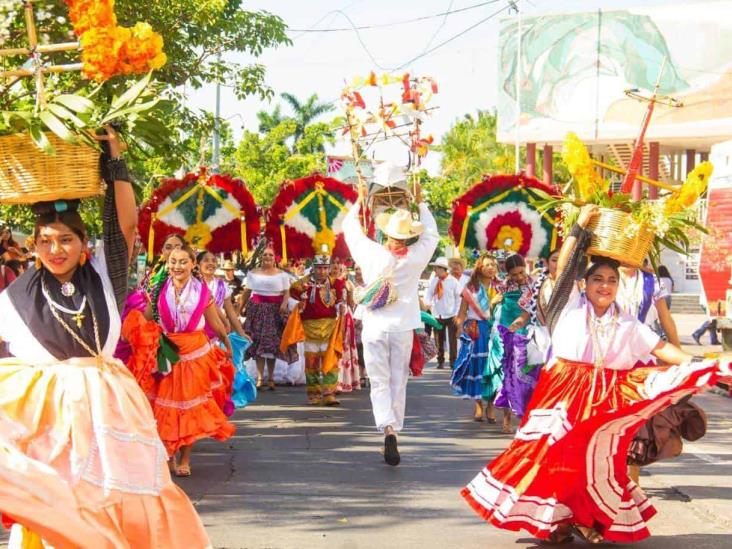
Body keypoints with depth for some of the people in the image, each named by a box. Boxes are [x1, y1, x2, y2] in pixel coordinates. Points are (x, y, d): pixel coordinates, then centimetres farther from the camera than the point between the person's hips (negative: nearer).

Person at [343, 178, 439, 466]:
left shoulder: (372, 253, -9)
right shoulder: (416, 257, -6)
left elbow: (350, 227, 8)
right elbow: (432, 234, 15)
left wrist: (359, 202, 21)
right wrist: (420, 203, 25)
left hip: (375, 328, -1)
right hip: (403, 328, 1)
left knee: (380, 383, -1)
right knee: (398, 382, 10)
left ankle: (388, 429, -21)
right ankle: (395, 429, 12)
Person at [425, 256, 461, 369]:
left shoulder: (453, 281, -5)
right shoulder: (434, 281, 4)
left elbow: (459, 298, -2)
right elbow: (429, 294, 3)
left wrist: (457, 314, -7)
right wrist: (427, 304, -19)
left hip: (451, 315, -3)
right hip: (437, 315, 3)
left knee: (452, 340, -2)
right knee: (439, 339, 8)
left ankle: (453, 361, 6)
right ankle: (440, 361, 18)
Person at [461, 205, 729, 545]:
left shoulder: (627, 324, 10)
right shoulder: (572, 307, 3)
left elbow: (660, 348, 5)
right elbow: (563, 267, -6)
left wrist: (700, 367, -5)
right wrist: (580, 227, -11)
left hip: (606, 399, 3)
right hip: (565, 390, -3)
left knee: (599, 459, 4)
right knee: (558, 453, -5)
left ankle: (589, 519, 16)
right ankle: (554, 519, 4)